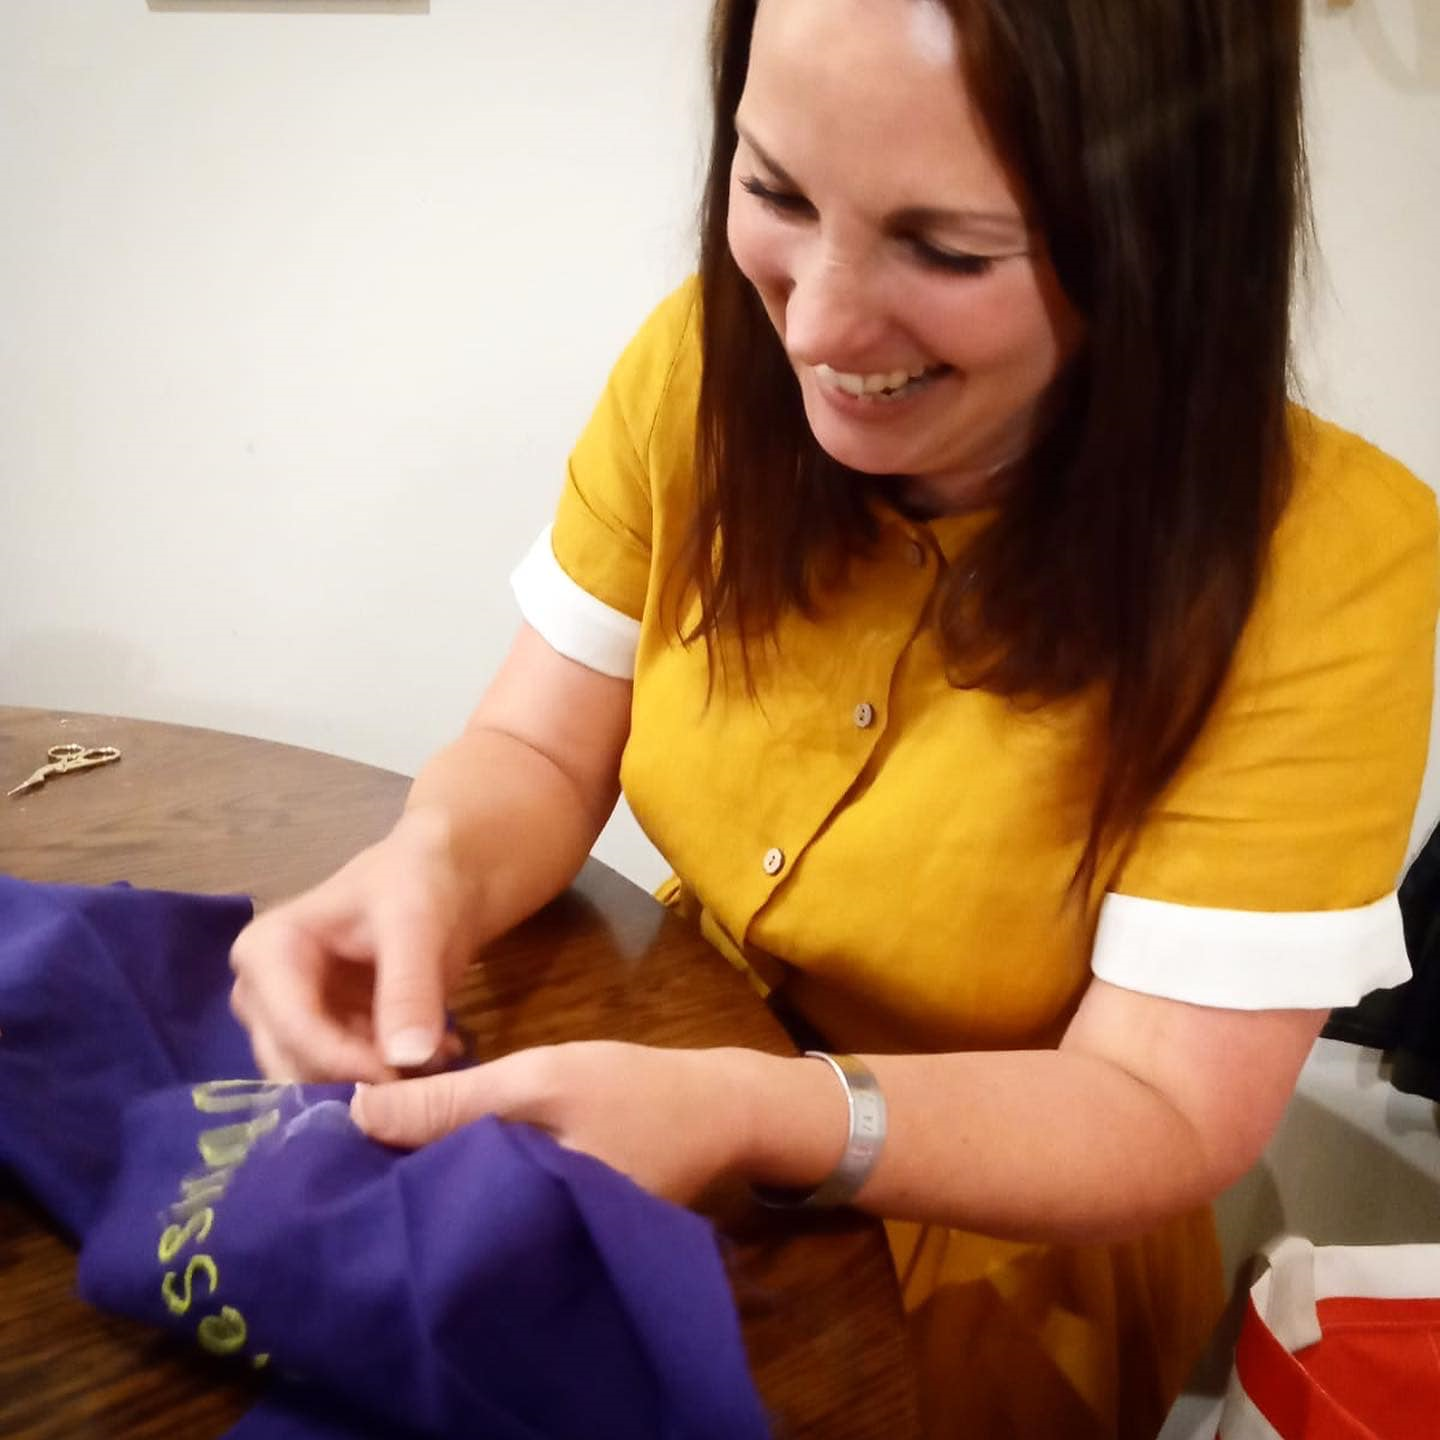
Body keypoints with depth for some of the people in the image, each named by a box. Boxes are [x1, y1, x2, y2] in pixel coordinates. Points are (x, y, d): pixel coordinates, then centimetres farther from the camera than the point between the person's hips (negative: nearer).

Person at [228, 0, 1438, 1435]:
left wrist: (753, 1114, -38)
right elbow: (538, 757, -6)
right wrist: (429, 871, -27)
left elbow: (1168, 1118, -23)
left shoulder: (1322, 561, -25)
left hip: (998, 1284, -3)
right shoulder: (698, 370, -13)